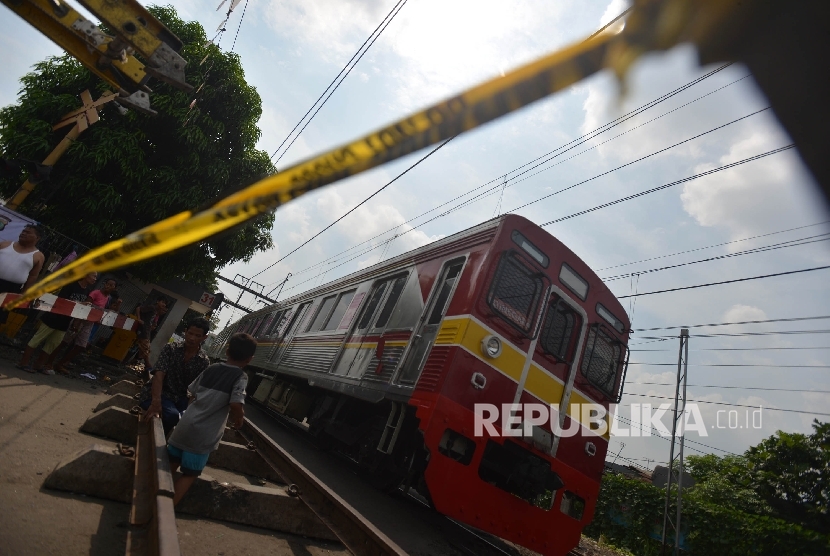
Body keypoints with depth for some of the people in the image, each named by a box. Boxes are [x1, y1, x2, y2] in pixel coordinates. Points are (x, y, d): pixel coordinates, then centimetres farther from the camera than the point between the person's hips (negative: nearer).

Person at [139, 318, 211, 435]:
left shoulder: (204, 362, -3)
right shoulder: (170, 349, -8)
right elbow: (159, 375, -20)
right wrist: (156, 402, -34)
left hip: (180, 398, 3)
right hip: (157, 393, -3)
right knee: (173, 415, -31)